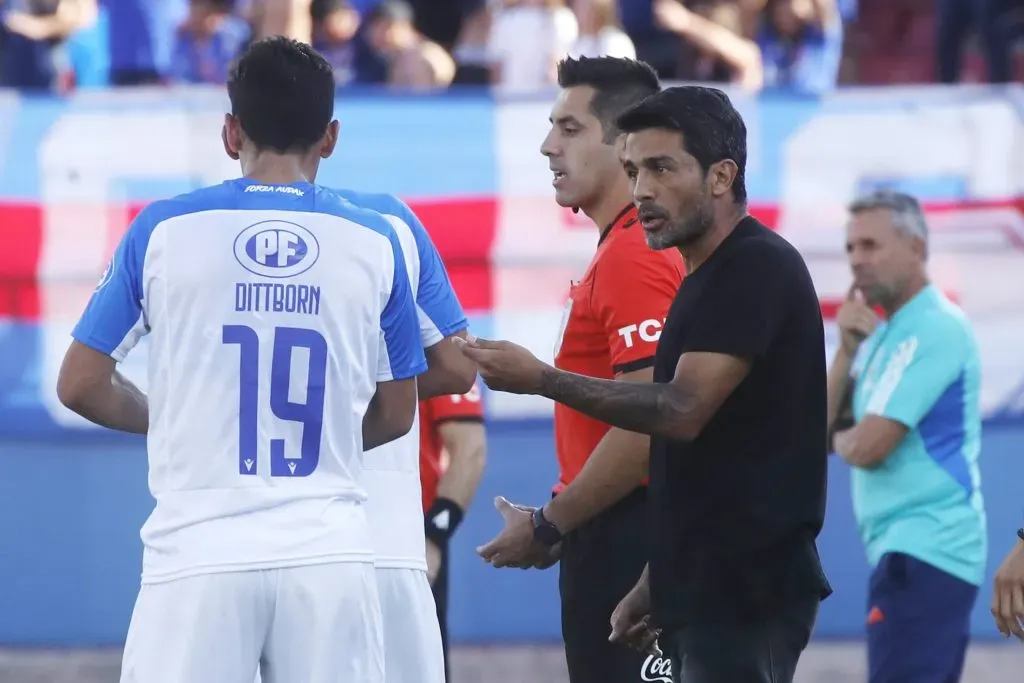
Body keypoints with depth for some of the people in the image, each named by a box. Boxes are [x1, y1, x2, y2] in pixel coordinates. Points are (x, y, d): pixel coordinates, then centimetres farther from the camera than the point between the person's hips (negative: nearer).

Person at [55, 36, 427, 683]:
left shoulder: (163, 230, 1)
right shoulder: (374, 242, 4)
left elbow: (81, 386, 5)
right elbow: (395, 417, 13)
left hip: (199, 553, -1)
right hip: (330, 553, 1)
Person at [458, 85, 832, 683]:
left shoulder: (757, 268, -13)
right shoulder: (710, 277, 19)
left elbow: (683, 412, -21)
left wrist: (541, 379, -15)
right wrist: (656, 585, 20)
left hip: (745, 594, -10)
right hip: (706, 590, 10)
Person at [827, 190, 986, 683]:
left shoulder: (933, 329, -13)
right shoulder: (887, 331, 17)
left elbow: (867, 448, -20)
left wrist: (840, 438, 4)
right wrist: (847, 350, -2)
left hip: (922, 553, -11)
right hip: (908, 549, 11)